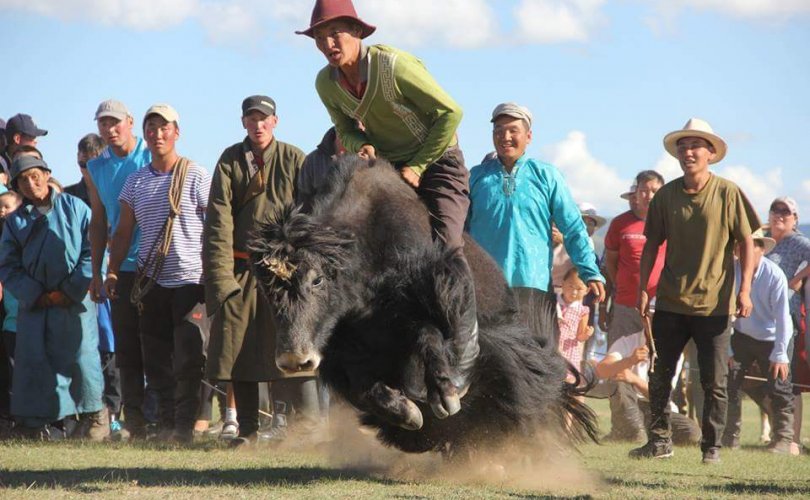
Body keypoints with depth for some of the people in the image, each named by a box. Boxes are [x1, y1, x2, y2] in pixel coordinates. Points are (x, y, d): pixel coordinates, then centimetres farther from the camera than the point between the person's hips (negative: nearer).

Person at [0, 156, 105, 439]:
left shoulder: (74, 208, 4)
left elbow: (93, 250, -1)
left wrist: (71, 291, -8)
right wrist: (35, 295, -7)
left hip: (74, 301, -3)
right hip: (35, 305, 3)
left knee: (81, 357, -6)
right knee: (32, 360, -2)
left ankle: (94, 415, 12)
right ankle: (32, 422, 4)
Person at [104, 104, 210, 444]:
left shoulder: (196, 177, -1)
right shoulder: (136, 182, 12)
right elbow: (123, 232, 15)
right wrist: (112, 272, 4)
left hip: (191, 279, -5)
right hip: (152, 283, 5)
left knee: (188, 359, -6)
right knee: (156, 359, 5)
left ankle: (184, 425, 0)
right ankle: (167, 422, 13)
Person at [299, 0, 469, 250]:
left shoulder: (393, 65, -23)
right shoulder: (326, 83, -6)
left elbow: (450, 112, -19)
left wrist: (417, 167, -17)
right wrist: (360, 146, -15)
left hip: (435, 161, -5)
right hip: (384, 166, 6)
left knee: (444, 245, -23)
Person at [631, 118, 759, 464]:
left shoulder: (728, 193, -5)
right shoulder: (666, 196, 4)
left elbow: (746, 242, -3)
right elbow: (651, 244, 10)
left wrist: (745, 289, -10)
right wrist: (643, 289, 4)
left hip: (713, 303, -3)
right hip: (670, 302, 3)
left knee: (714, 381, 1)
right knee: (660, 375, 7)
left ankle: (712, 446, 10)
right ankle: (660, 440, 19)